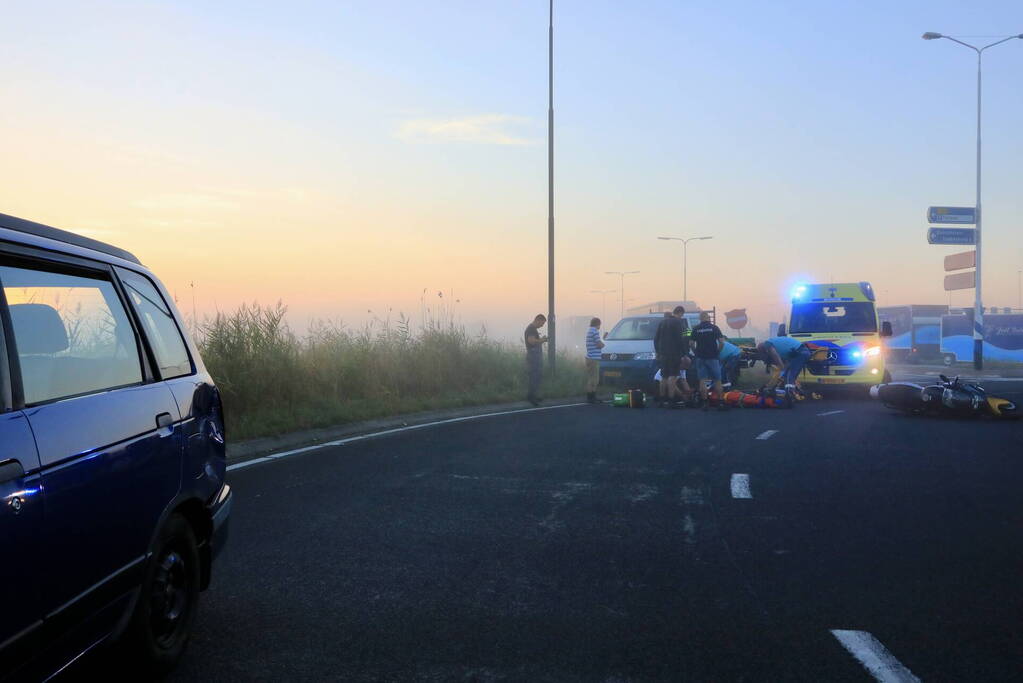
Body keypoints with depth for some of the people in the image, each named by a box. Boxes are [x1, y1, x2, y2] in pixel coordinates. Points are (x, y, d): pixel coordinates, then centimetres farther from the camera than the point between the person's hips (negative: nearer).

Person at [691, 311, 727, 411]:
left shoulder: (696, 329, 3)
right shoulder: (714, 328, -1)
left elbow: (691, 344, 1)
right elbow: (722, 342, -8)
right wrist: (718, 351, 6)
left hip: (700, 357, 1)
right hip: (713, 357, -1)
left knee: (702, 380, 2)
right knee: (717, 380, 5)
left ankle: (705, 403, -2)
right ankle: (720, 403, 3)